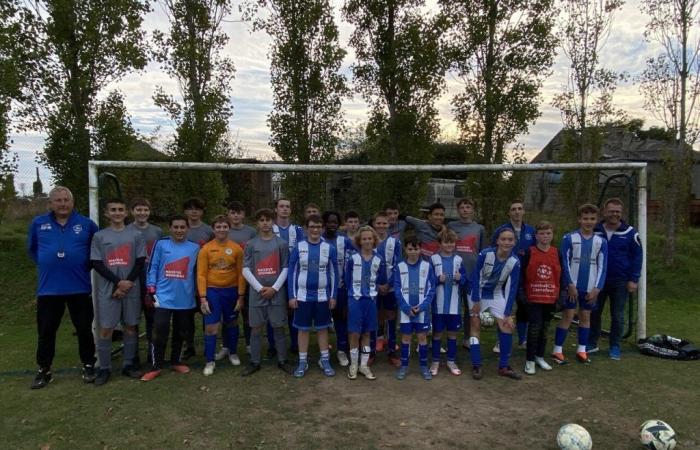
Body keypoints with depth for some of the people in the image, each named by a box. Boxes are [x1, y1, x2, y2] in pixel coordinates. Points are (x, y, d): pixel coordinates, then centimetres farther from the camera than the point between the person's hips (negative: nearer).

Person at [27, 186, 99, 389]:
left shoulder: (86, 224, -2)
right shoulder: (38, 223, 3)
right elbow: (32, 248, 18)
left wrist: (85, 265, 4)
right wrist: (44, 265, 8)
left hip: (79, 287, -1)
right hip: (48, 288, 1)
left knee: (84, 329, 8)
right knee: (46, 332, 8)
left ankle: (88, 366, 23)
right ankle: (44, 371, 22)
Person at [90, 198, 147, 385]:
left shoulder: (136, 235, 5)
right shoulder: (99, 236, 4)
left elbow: (140, 263, 2)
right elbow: (96, 264, -2)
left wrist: (128, 283, -10)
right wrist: (118, 282, -12)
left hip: (131, 289, 1)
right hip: (107, 290, -1)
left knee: (131, 327, 7)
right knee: (105, 329, 0)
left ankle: (128, 364, 19)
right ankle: (104, 368, 11)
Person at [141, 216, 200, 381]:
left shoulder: (195, 248, 3)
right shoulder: (161, 244, -1)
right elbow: (152, 268, -1)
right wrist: (151, 291, -5)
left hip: (185, 299, 2)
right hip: (163, 298, -2)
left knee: (180, 333, 14)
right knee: (160, 333, -4)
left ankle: (176, 361, 31)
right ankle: (156, 367, 10)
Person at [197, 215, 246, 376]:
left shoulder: (236, 248, -3)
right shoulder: (206, 249, -6)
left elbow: (240, 273, 0)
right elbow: (201, 275, -6)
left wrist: (241, 296, -1)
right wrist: (203, 298, -11)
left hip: (231, 290, 2)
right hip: (212, 291, -1)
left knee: (231, 323, 17)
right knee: (211, 327, -3)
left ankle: (233, 353, 38)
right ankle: (210, 361, 12)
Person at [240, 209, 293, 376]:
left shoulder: (281, 243, 4)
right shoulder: (251, 244, 4)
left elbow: (285, 268, 2)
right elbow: (245, 270, 0)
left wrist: (274, 288, -9)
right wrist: (260, 288, -10)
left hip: (277, 293, 0)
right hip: (256, 292, 0)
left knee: (279, 328, 5)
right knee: (256, 329, 6)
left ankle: (282, 361, 17)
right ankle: (255, 362, 17)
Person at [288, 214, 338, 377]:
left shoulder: (329, 248, -1)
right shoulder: (298, 247, -3)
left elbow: (334, 273, 3)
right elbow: (292, 272, -1)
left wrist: (333, 296, 0)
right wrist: (292, 296, -5)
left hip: (322, 296, 1)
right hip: (303, 296, 0)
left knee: (322, 328, 10)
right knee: (303, 329, 8)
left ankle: (325, 360, 22)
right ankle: (303, 362, 19)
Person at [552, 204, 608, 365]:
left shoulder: (601, 241, 2)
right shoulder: (569, 238, -6)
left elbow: (602, 266, 3)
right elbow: (565, 263, -5)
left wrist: (597, 288, -4)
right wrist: (570, 285, -9)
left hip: (590, 288, 3)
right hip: (572, 285, -3)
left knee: (585, 316, 11)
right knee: (568, 316, -1)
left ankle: (581, 350, 21)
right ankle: (557, 350, 6)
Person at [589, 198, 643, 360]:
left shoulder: (630, 233, -5)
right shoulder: (595, 231, -2)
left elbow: (637, 256, -2)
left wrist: (633, 280, -7)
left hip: (620, 282, -1)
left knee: (617, 316, 8)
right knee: (594, 312, 8)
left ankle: (615, 347, 21)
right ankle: (592, 343, 23)